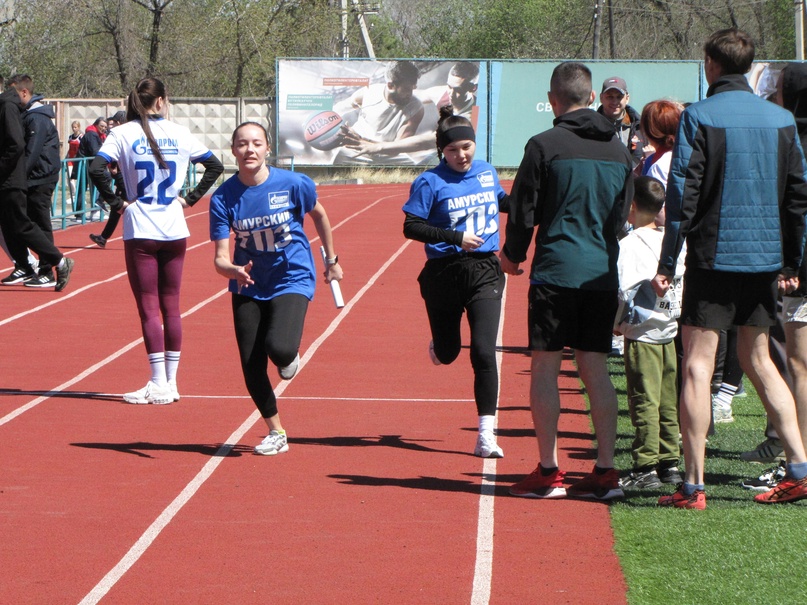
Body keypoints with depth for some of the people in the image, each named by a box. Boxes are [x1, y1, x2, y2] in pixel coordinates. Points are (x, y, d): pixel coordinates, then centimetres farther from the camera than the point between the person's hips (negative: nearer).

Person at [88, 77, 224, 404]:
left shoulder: (123, 134, -5)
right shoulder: (179, 133, 3)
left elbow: (96, 169, -17)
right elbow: (215, 165, 8)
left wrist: (116, 203, -7)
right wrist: (190, 198, 9)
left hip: (140, 232, -3)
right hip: (175, 230, 3)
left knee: (148, 308, -1)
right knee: (171, 307, 10)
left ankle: (158, 385, -4)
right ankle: (171, 382, 12)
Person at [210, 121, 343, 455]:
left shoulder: (293, 184, -16)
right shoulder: (224, 198, -14)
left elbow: (319, 214, 6)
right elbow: (220, 258, -14)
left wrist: (331, 260, 14)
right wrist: (233, 270, -37)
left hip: (292, 280, -2)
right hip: (249, 287, 3)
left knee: (279, 349, -27)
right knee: (251, 366, 0)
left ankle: (290, 355, 14)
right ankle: (276, 434, 23)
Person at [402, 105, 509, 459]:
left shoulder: (487, 173, 8)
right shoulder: (431, 183, -7)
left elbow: (502, 201, 29)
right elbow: (412, 227, -13)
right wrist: (456, 237, -21)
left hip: (485, 271, 2)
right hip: (444, 274, -2)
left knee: (483, 351, -12)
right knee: (448, 353, 12)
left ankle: (486, 435, -9)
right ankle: (438, 344, 53)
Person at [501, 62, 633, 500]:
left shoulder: (545, 146, -8)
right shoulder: (618, 149, 9)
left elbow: (524, 208, -3)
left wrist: (512, 254, 14)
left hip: (555, 270, -5)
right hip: (603, 274, 5)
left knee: (545, 368, 1)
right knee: (595, 369, 8)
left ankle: (548, 472, -1)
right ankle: (605, 472, 6)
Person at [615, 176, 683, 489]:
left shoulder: (628, 245, -13)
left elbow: (623, 289, -15)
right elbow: (683, 283, 10)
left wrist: (615, 323, -1)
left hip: (642, 332, -6)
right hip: (671, 330, 7)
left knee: (644, 401, -5)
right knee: (668, 401, 12)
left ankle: (646, 466, -5)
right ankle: (670, 462, 16)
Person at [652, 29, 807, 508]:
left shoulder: (699, 117, -8)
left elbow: (682, 195, -11)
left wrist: (668, 262, -7)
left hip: (714, 255, -5)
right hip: (765, 259, 5)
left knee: (697, 365, -3)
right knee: (758, 360, 18)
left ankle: (694, 485, -7)